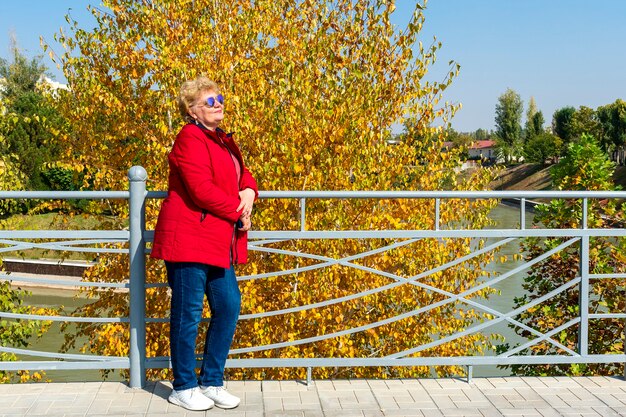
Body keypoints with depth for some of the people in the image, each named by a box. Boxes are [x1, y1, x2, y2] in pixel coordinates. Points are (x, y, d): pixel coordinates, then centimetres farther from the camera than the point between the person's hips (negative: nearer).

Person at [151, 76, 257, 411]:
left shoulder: (224, 141, 19)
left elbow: (242, 173, 20)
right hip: (188, 240, -9)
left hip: (219, 242, 9)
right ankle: (183, 388, 13)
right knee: (188, 313, -1)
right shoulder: (190, 139, -11)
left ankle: (211, 382, 21)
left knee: (228, 306, 9)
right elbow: (201, 189, -20)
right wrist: (238, 211, -10)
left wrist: (249, 192, -5)